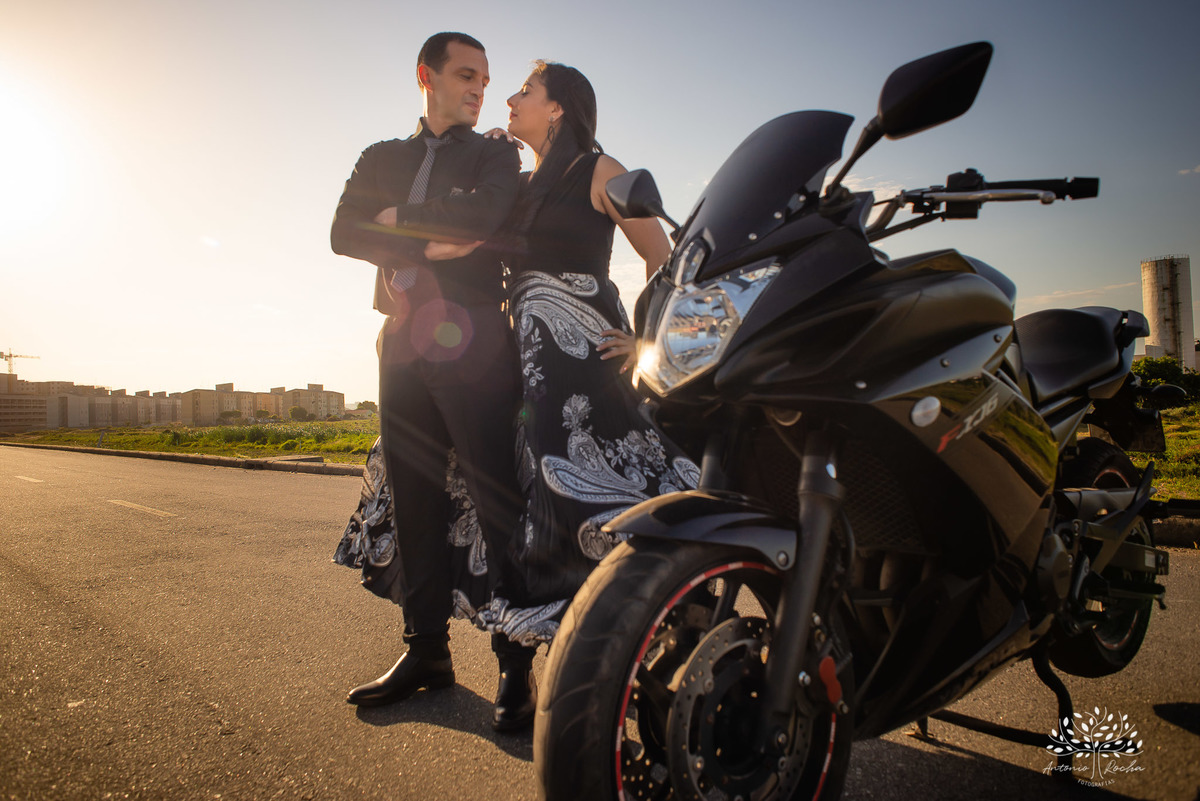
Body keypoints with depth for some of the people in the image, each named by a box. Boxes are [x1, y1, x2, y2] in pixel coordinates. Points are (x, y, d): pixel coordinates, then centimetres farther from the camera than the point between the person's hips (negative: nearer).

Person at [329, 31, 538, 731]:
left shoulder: (496, 155, 11)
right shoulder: (381, 159, 22)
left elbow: (484, 216, -12)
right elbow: (344, 233, 5)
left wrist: (400, 217, -1)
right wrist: (428, 247, -9)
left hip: (471, 340, -4)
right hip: (405, 341, 5)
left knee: (497, 501, -8)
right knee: (414, 499, 5)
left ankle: (516, 665, -2)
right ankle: (427, 650, 15)